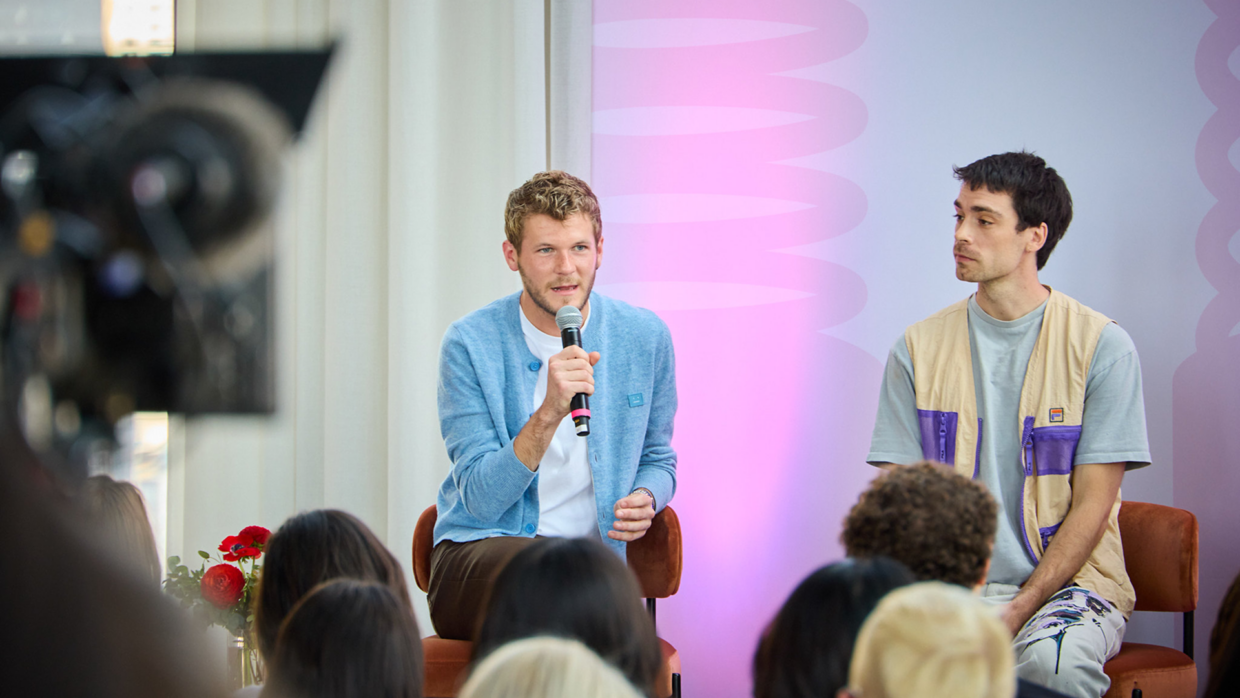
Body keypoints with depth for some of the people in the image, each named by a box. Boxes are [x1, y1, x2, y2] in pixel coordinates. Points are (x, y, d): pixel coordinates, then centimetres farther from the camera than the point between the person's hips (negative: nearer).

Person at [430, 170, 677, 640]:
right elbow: (482, 499, -11)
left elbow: (658, 459, 21)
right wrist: (549, 413, -25)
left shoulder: (644, 337, 4)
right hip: (479, 553, -2)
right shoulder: (471, 344, -5)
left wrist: (645, 498, -4)